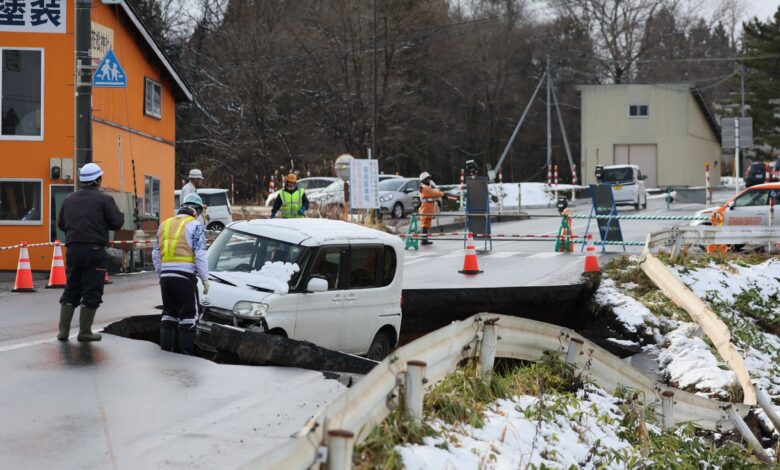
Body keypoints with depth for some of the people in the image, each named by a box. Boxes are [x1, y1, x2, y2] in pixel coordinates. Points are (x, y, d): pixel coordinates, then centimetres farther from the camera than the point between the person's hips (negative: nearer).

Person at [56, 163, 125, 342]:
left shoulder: (69, 199, 11)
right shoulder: (104, 199, -6)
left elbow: (61, 224, 15)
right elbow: (117, 223, -9)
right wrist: (120, 214, 12)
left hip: (73, 249, 5)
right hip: (95, 250, -5)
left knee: (71, 290, 13)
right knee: (92, 292, 2)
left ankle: (63, 330, 11)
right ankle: (85, 332, 3)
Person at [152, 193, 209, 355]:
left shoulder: (165, 224, 17)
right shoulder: (195, 226, -2)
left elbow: (155, 254, 18)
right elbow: (200, 255, -10)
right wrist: (205, 279, -5)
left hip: (165, 274, 6)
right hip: (184, 275, -6)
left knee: (168, 312, 16)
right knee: (188, 315, 1)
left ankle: (165, 348, 16)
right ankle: (186, 351, -1)